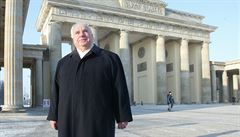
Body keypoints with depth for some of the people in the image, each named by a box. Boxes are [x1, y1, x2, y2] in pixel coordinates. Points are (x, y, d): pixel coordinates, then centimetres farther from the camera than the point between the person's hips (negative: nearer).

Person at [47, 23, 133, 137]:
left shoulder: (110, 59, 3)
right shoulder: (63, 63, 15)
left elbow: (120, 89, -1)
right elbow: (56, 92, 14)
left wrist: (123, 117, -4)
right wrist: (53, 116, 8)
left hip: (98, 122, -3)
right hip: (69, 123, 3)